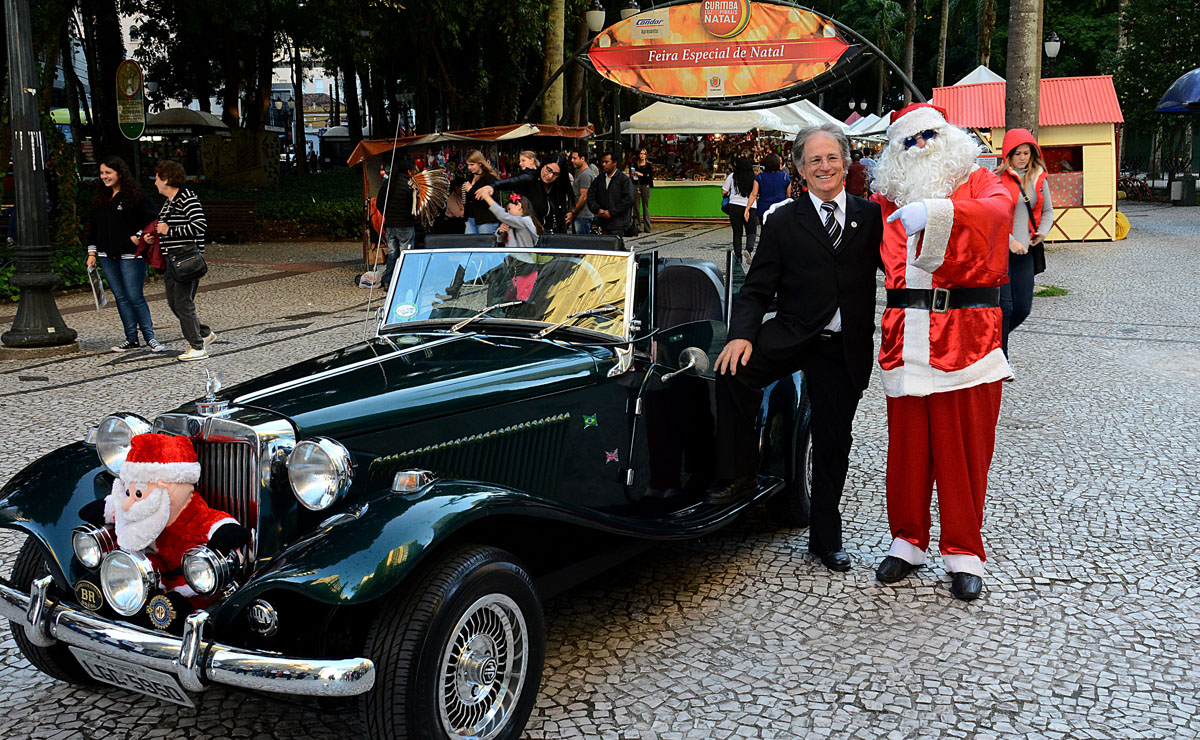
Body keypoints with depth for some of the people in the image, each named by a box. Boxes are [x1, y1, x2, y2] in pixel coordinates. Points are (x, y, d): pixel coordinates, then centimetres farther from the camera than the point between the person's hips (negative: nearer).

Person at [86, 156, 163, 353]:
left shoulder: (136, 196, -6)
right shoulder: (99, 200, 14)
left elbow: (154, 218, -6)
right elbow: (94, 228, 18)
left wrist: (139, 236, -14)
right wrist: (92, 253, 13)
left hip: (131, 255, -6)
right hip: (107, 257, 6)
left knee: (135, 297, -7)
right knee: (120, 297, 7)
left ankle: (149, 337, 4)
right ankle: (131, 339, 11)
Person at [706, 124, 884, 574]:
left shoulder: (871, 217, 7)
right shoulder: (783, 222, 3)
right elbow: (757, 289, -2)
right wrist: (742, 334, -18)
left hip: (845, 348, 1)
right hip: (792, 334, -1)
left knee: (833, 444, 9)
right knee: (732, 370, -30)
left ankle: (826, 540, 27)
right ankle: (738, 475, -13)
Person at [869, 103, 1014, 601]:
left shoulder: (979, 183, 5)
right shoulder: (888, 199, 16)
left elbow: (997, 208, -18)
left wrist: (937, 210, -30)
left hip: (967, 334, -3)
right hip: (906, 338, 3)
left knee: (964, 447, 2)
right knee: (907, 446, 7)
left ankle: (963, 553, 14)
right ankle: (907, 542, 23)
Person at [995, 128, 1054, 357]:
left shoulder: (1039, 178, 11)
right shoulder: (997, 179, -6)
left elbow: (1047, 211, 22)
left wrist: (1043, 231, 3)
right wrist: (1009, 241, -15)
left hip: (1024, 252, 5)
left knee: (1023, 308, 4)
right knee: (1004, 306, -7)